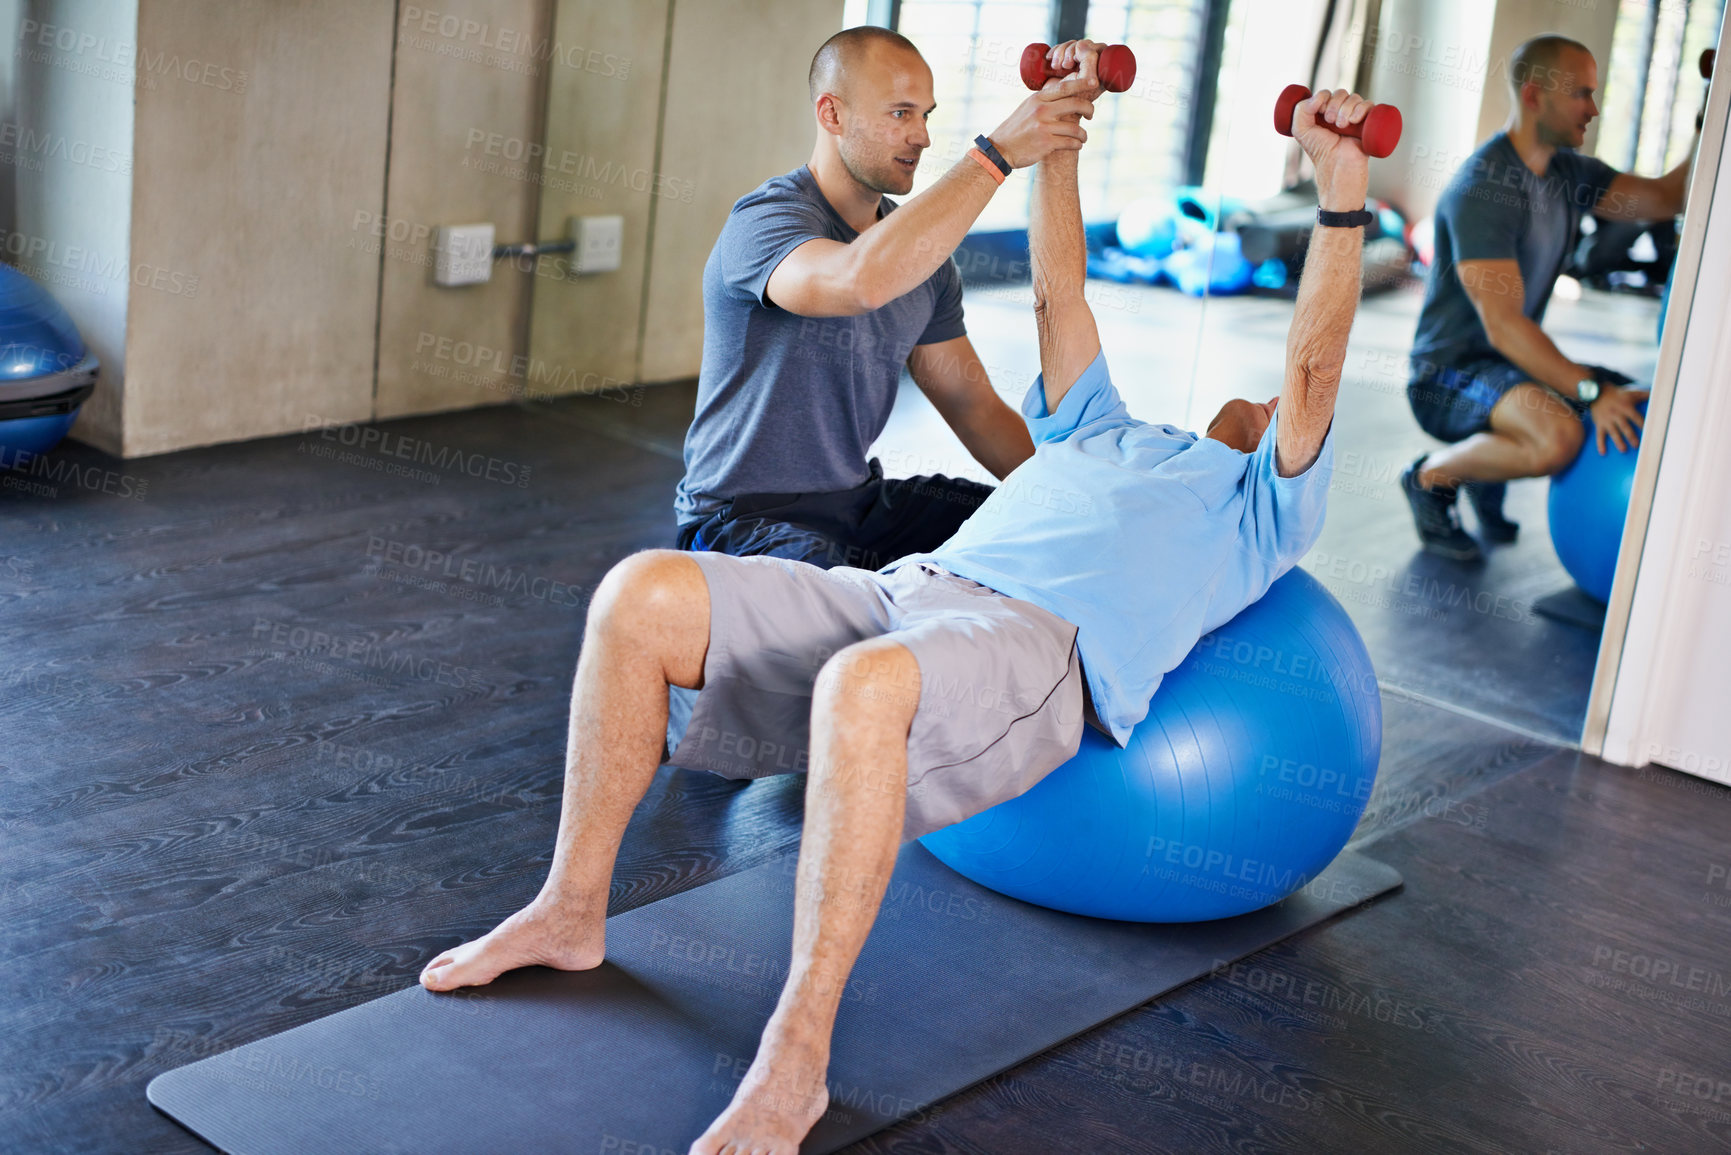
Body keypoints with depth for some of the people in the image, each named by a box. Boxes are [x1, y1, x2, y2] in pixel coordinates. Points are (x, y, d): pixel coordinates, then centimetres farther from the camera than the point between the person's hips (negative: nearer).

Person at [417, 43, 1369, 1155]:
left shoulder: (1262, 511, 22)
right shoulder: (1107, 432, 38)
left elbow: (1315, 368, 9)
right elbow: (1059, 300, 36)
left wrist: (1342, 192, 4)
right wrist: (1055, 138, 32)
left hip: (1043, 646, -6)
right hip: (903, 591, 7)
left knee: (866, 685, -43)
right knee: (641, 594, -15)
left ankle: (797, 1055, -33)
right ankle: (572, 911, -4)